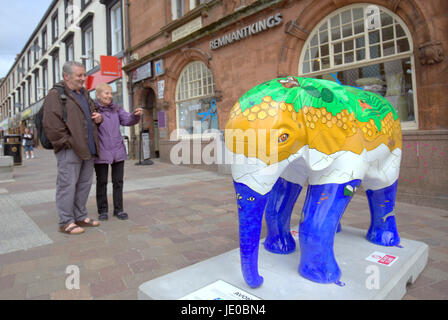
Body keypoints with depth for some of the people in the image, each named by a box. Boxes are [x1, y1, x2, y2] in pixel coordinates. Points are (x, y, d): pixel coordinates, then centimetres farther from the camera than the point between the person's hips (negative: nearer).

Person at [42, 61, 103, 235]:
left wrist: (98, 118, 9)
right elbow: (51, 124, -13)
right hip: (70, 150, -8)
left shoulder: (84, 94, 21)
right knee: (68, 185, -3)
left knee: (85, 184, 12)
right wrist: (67, 142, -15)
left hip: (87, 149, 8)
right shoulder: (55, 94, -5)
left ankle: (80, 216, 25)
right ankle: (66, 222, 7)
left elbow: (89, 119, 32)